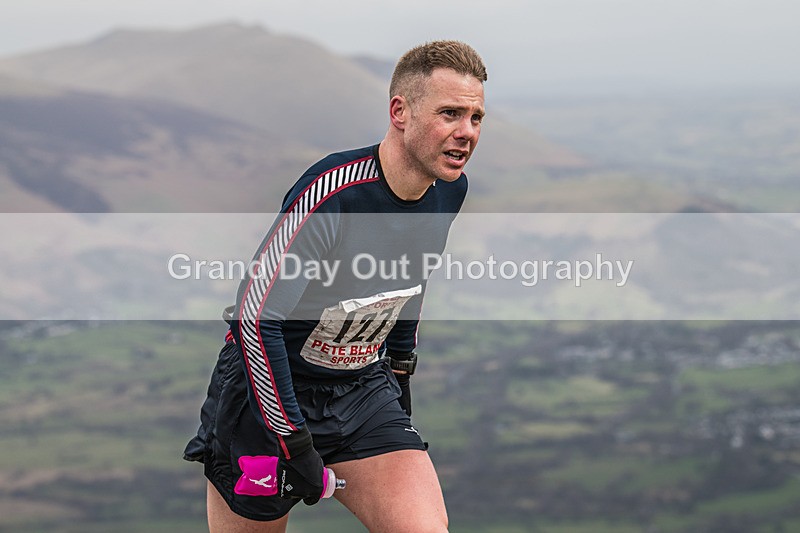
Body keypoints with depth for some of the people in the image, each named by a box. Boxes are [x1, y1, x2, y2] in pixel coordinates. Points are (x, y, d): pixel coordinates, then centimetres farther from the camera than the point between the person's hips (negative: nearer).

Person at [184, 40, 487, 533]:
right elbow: (256, 320, -27)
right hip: (271, 386, -5)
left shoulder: (451, 190, -6)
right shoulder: (333, 193, -29)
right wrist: (294, 443, -25)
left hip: (361, 389, 5)